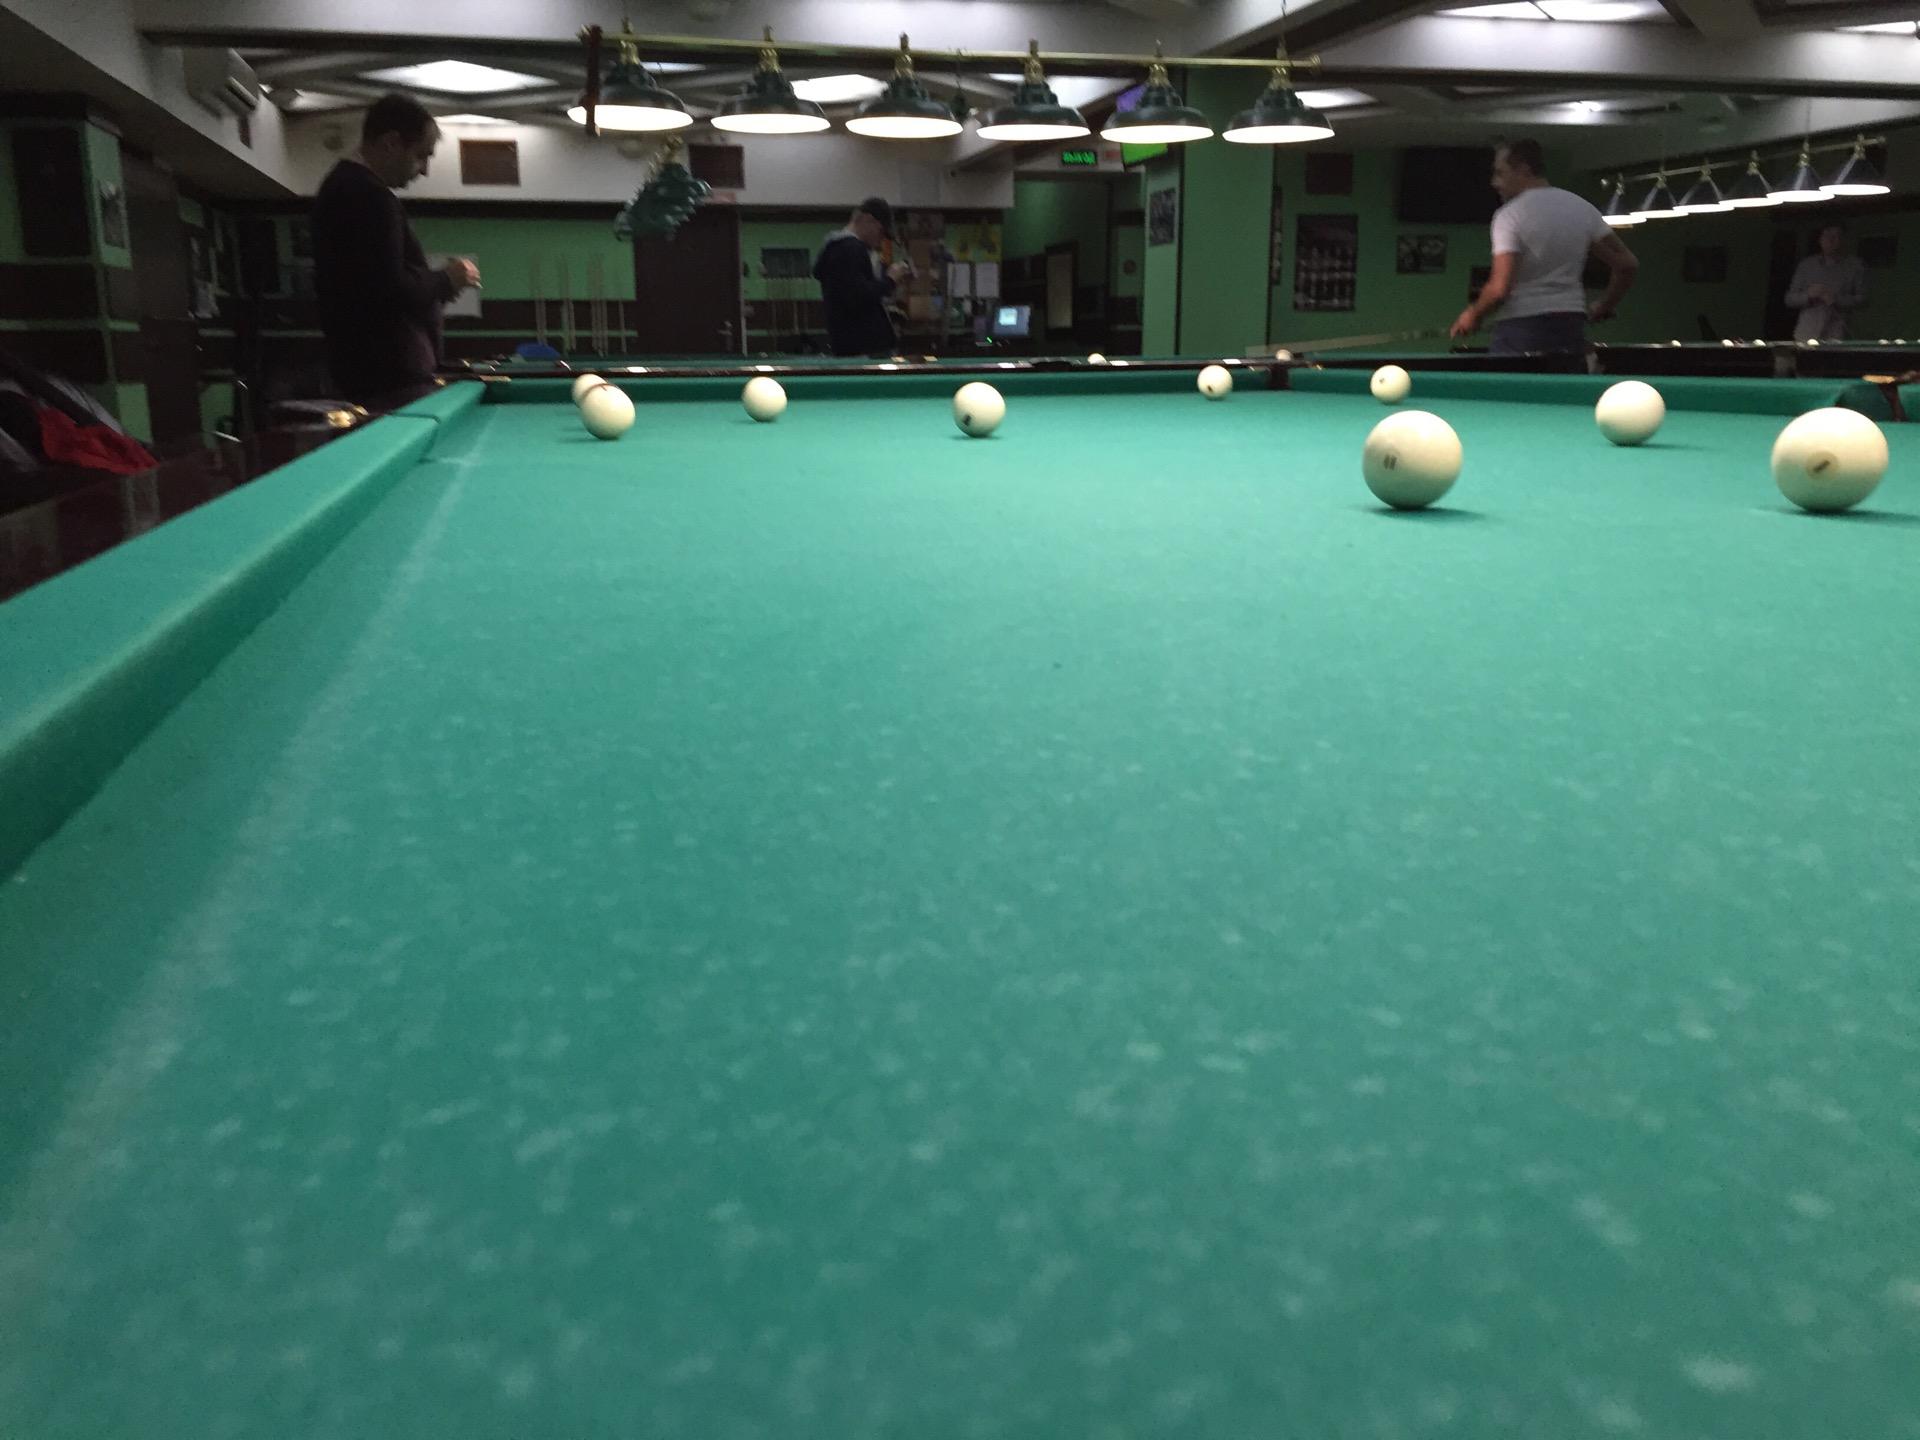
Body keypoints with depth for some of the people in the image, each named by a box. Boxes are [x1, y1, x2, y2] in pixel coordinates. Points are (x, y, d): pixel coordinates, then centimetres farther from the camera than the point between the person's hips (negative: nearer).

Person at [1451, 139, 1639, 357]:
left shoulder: (1510, 215, -8)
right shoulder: (1583, 208, 11)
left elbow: (1500, 288, -17)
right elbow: (1628, 264, 9)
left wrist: (1473, 314, 0)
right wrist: (1606, 305, 22)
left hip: (1520, 330, -6)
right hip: (1572, 328, 6)